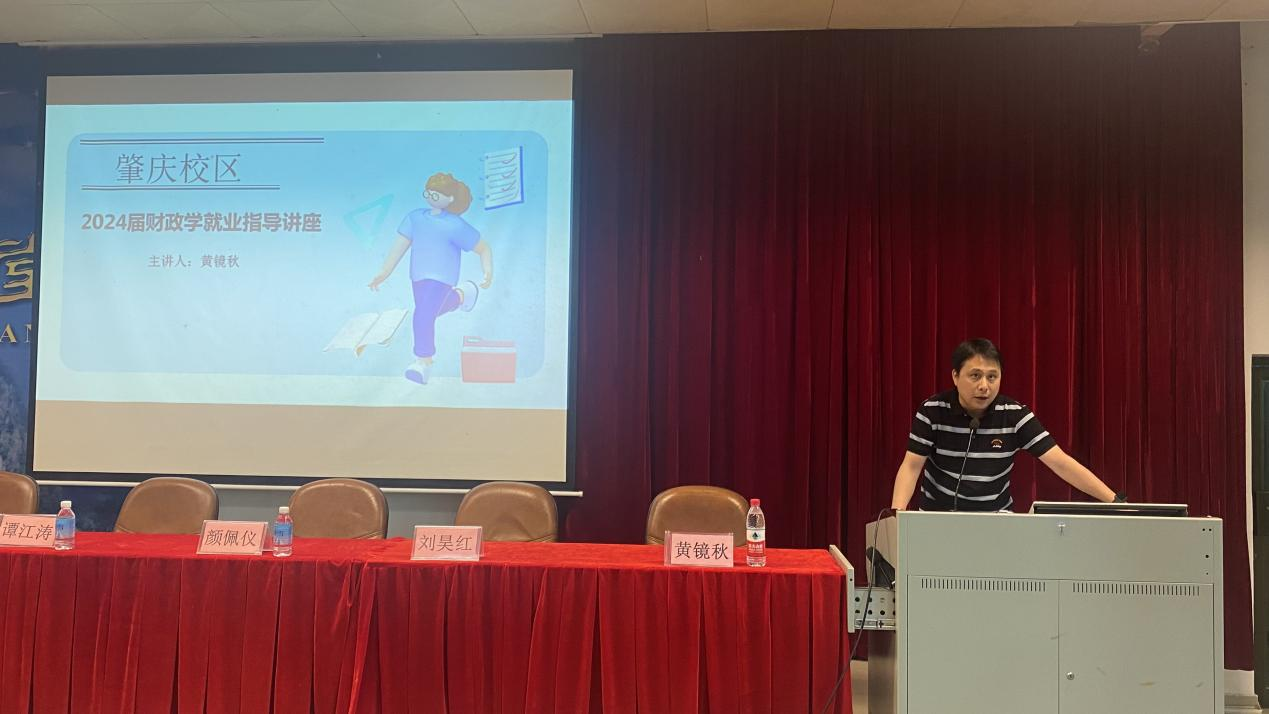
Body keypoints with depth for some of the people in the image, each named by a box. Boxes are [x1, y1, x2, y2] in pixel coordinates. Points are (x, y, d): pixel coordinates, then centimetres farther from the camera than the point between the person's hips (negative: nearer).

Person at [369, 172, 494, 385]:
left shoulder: (455, 226, -16)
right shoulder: (415, 217, -2)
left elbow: (484, 248, -12)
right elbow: (399, 246, -1)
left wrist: (488, 271, -28)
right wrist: (384, 273, -7)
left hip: (441, 277, -7)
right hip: (419, 276, 7)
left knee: (423, 315, -18)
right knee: (432, 309, 28)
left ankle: (424, 363, 0)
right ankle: (459, 296, 59)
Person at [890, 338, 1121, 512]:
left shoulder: (1015, 415, -10)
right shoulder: (933, 410, -12)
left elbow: (1060, 462, -12)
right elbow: (911, 466, -12)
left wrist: (1113, 500, -20)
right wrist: (897, 513, -28)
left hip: (995, 517, 1)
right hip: (938, 516, -1)